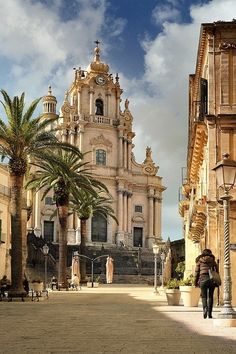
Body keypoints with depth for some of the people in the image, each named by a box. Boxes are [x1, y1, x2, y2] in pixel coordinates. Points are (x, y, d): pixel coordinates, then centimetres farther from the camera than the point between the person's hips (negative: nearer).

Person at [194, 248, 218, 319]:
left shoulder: (199, 260, 10)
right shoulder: (213, 260, 13)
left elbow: (196, 272, 7)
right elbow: (217, 271, 6)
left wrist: (195, 282, 11)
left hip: (203, 279, -1)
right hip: (212, 279, 1)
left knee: (204, 296, 9)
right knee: (210, 296, 9)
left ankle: (205, 308, -17)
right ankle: (209, 313, 5)